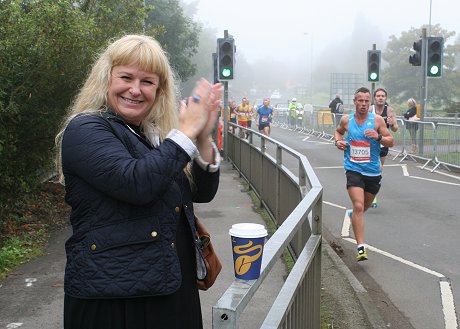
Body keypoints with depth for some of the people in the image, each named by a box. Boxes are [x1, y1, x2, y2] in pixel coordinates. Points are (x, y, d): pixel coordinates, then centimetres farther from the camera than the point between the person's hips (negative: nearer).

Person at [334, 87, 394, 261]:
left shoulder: (377, 120, -4)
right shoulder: (346, 120, 0)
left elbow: (391, 142, -1)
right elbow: (338, 130, 22)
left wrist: (378, 137, -20)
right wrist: (338, 141, 1)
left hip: (373, 171, 2)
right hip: (353, 169, -2)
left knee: (366, 205, 22)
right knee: (359, 206, -18)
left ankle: (353, 214, 58)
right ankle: (361, 247, -17)